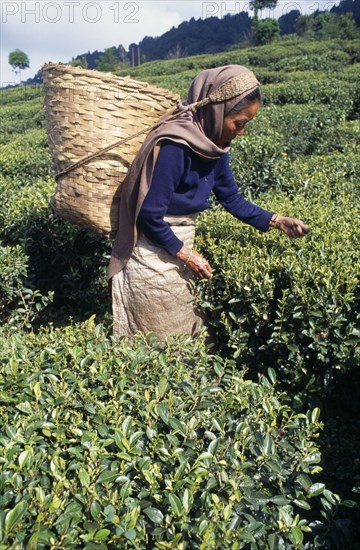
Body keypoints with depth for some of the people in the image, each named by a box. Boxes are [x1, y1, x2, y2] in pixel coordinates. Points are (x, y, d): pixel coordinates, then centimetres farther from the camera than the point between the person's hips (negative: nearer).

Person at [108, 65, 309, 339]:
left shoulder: (214, 144, 0)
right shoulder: (174, 145, -26)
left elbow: (232, 198, 9)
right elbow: (150, 216, -24)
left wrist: (277, 221, -1)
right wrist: (187, 255, -13)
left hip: (180, 245, 8)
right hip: (154, 259, -8)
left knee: (190, 332, 20)